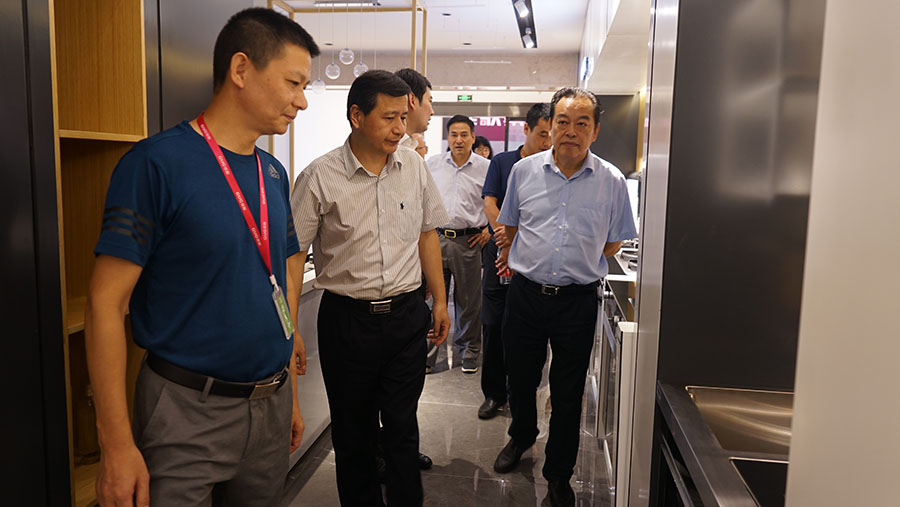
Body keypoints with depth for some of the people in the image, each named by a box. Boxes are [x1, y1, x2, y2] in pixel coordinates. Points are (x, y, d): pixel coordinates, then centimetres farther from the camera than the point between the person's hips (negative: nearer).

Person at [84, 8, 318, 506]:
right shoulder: (157, 163, -14)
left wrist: (290, 395, 14)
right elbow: (106, 301, -14)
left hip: (271, 403, 7)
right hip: (189, 411, -6)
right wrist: (116, 443, -16)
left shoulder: (274, 174, 6)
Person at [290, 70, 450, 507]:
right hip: (347, 319, -2)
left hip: (407, 315, 3)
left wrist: (439, 300, 11)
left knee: (403, 426, 10)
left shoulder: (413, 165, 2)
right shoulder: (320, 177, -10)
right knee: (352, 431, 14)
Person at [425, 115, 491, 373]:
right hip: (435, 238, 1)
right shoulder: (432, 164, 7)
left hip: (468, 241, -1)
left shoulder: (486, 167, 1)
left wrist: (490, 228, 1)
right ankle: (428, 352, 15)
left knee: (469, 300, 8)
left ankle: (469, 351, 23)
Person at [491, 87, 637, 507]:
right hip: (525, 295, 2)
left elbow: (613, 243, 8)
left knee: (568, 394, 10)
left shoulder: (612, 181, -4)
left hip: (578, 301, -1)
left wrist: (576, 266, 7)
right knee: (520, 379, 18)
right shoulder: (524, 170, 0)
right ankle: (521, 437, 48)